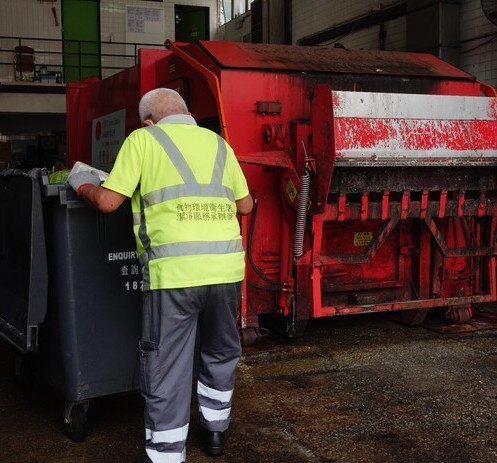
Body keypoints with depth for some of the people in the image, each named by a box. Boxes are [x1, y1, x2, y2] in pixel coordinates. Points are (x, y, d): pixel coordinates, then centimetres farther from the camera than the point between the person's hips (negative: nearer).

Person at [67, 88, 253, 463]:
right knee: (221, 352, 24)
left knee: (167, 367, 7)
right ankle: (215, 429, 39)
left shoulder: (143, 139, 5)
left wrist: (83, 185, 20)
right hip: (226, 266, 5)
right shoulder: (218, 143, 17)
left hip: (174, 270, -4)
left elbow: (108, 202, 0)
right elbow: (245, 205, 23)